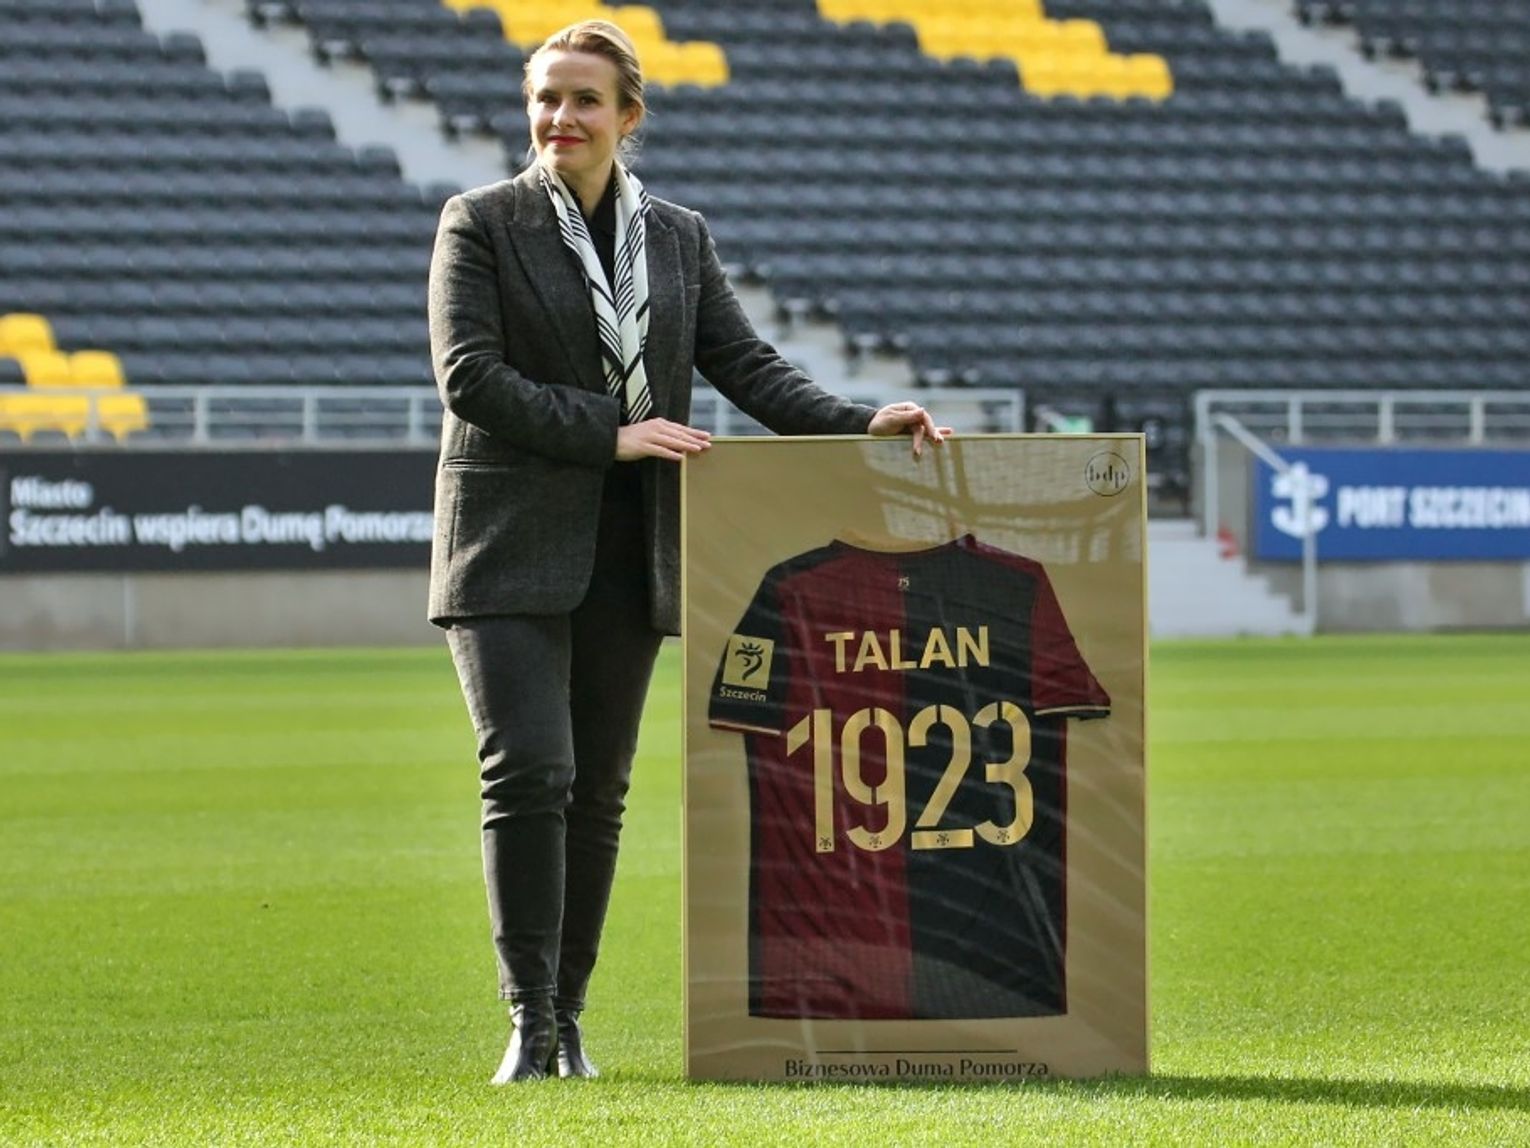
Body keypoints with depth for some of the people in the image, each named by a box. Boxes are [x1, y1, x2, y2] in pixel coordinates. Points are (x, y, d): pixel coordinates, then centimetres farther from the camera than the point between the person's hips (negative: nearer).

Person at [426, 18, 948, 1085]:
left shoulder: (679, 238, 12)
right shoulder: (482, 223, -1)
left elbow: (747, 364, 7)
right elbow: (470, 374, -10)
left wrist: (860, 424, -9)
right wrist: (610, 433, -16)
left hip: (628, 555, 4)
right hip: (514, 546, -4)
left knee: (599, 792, 6)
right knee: (530, 771, -14)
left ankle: (568, 1015, 15)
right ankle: (530, 1025, -11)